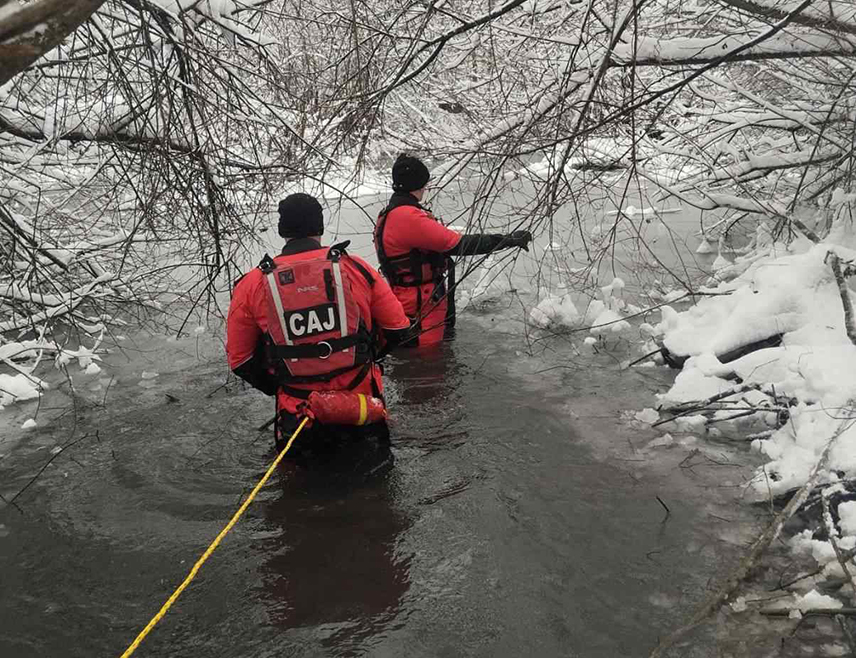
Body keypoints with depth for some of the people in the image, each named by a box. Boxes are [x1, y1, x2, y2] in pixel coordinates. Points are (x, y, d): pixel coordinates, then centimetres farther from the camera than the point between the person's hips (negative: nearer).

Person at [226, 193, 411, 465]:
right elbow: (398, 328, 5)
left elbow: (239, 359, 2)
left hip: (299, 417, -1)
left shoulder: (251, 285, -5)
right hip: (364, 412, 1)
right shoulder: (356, 268, -4)